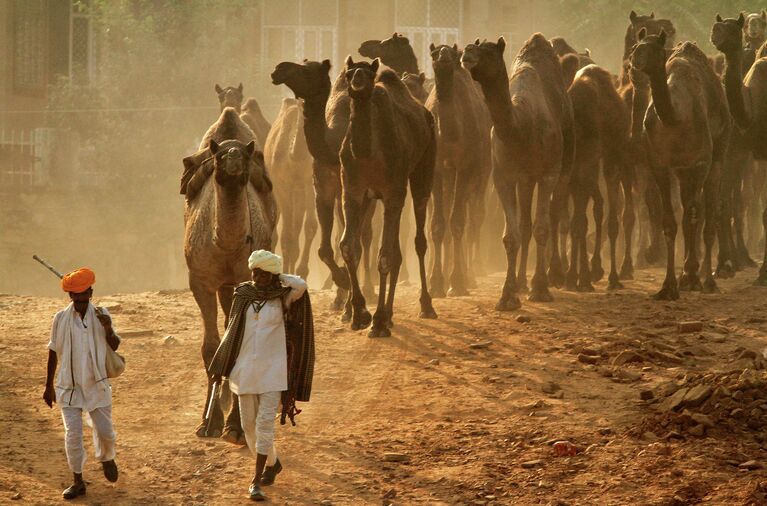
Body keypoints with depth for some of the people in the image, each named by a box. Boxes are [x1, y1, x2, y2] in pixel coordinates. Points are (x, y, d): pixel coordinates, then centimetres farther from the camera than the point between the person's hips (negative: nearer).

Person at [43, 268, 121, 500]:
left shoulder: (100, 315, -4)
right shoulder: (61, 319, -6)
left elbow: (114, 346, 3)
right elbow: (53, 352, 4)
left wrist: (108, 329, -20)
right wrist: (48, 385, 7)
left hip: (97, 384, 1)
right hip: (69, 385, -1)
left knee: (105, 431, 6)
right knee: (72, 434, -5)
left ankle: (106, 459, 40)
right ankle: (78, 482, 8)